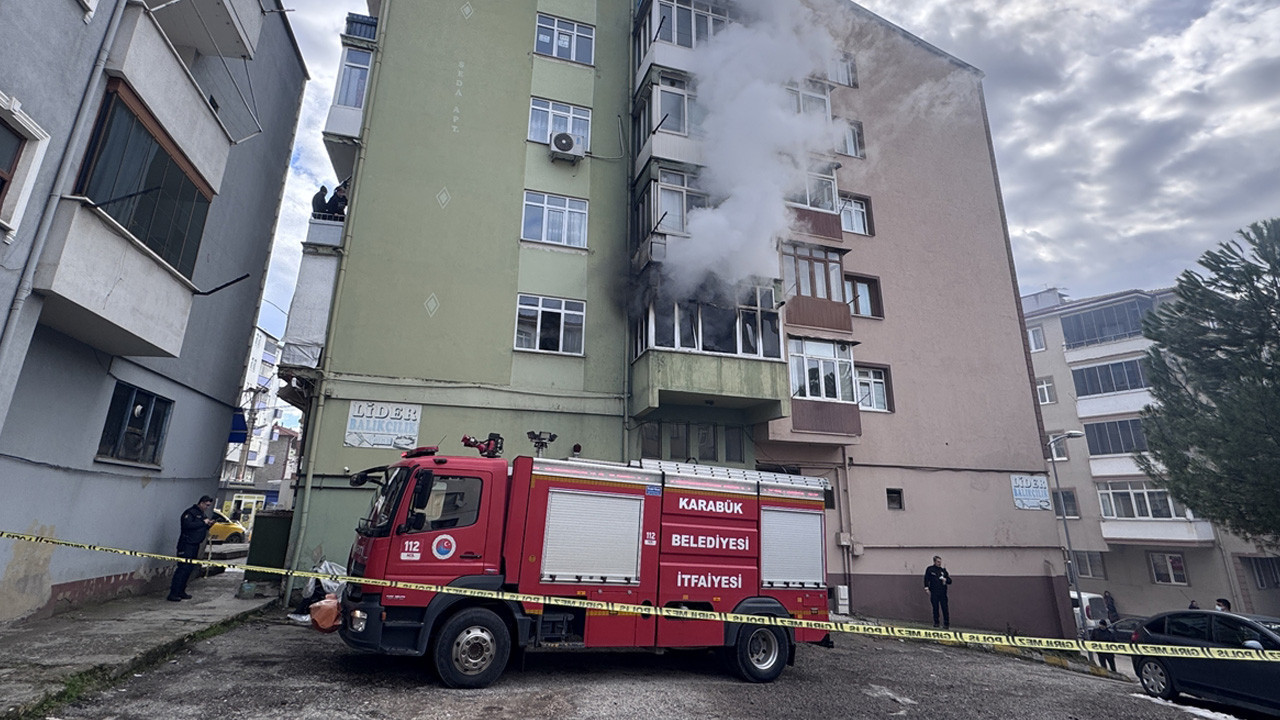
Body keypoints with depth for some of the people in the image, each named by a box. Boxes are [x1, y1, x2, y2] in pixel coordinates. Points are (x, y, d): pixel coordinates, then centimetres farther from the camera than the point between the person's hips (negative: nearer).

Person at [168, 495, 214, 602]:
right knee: (183, 568, -12)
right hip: (186, 545, -9)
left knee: (189, 569, 10)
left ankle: (181, 592, 18)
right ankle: (173, 594, -10)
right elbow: (187, 525, -25)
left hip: (195, 545, 9)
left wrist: (209, 524, 5)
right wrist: (203, 522, -19)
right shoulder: (190, 512, -10)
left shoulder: (201, 514, 20)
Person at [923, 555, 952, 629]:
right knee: (935, 608, 3)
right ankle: (936, 623, 15)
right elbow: (926, 579, 0)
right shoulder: (930, 569, 3)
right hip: (934, 593, -2)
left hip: (943, 593, 2)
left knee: (945, 608, -3)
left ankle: (946, 624, 6)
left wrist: (946, 579, -7)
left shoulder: (943, 570, 11)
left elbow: (950, 581, 15)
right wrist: (926, 588, -11)